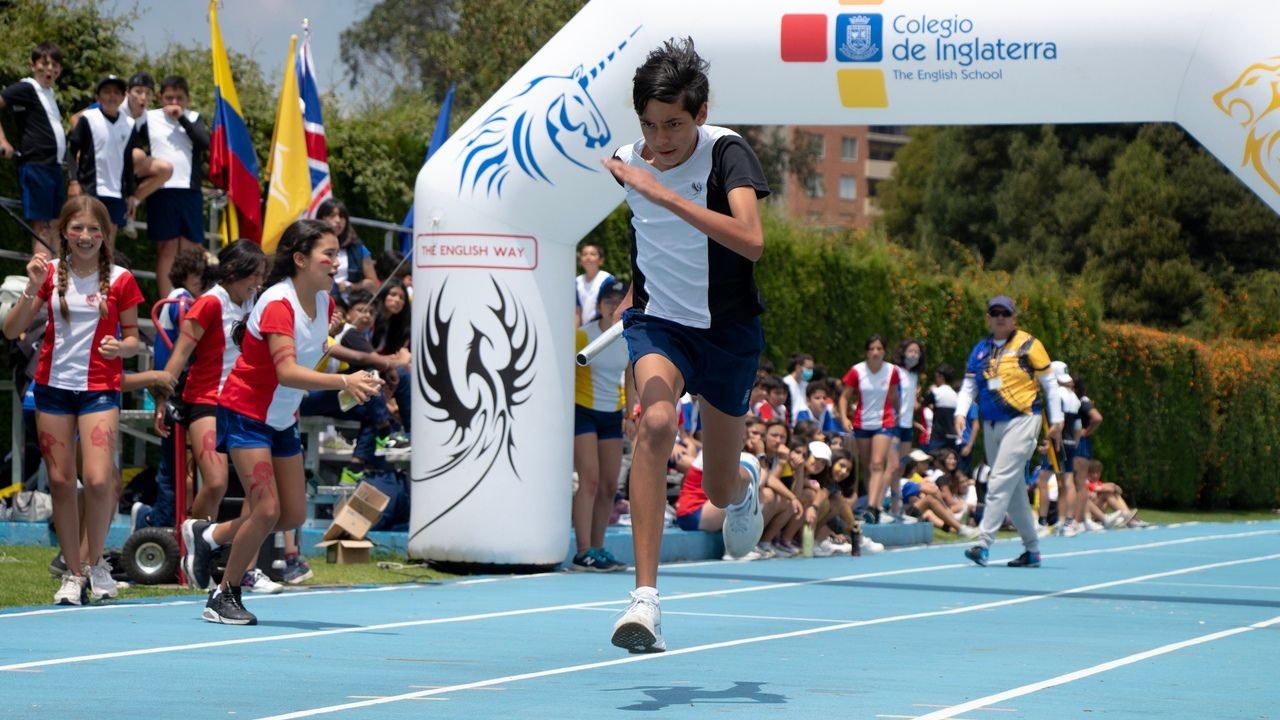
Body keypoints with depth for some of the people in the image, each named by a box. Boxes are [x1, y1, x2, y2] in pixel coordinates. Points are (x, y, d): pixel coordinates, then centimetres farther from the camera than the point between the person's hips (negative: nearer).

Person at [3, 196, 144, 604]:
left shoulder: (120, 280, -2)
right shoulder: (50, 273, 2)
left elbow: (132, 338, 7)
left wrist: (122, 346, -16)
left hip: (99, 389, -2)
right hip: (52, 387, 2)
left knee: (98, 479, -15)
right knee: (60, 481, 4)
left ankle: (95, 562, 8)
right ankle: (73, 573, 15)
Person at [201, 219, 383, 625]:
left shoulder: (323, 302, -1)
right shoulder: (278, 304, -25)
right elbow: (287, 371, -38)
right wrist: (344, 382, -48)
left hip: (282, 419, 8)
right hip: (246, 413, -8)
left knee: (294, 515, 6)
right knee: (267, 510, -15)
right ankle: (223, 596, 1)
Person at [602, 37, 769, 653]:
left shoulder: (726, 152, -19)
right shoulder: (628, 162, -6)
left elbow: (750, 240, -38)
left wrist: (663, 193, -41)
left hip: (728, 330, -1)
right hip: (658, 322, 1)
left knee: (721, 492, 9)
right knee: (656, 421, -32)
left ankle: (744, 478, 53)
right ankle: (645, 597, -34)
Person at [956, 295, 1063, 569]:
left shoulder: (1028, 345, -3)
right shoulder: (980, 350, 11)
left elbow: (1049, 382, 1)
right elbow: (968, 386, 10)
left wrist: (1056, 421, -1)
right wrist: (961, 413, -8)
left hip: (1021, 420, -6)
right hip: (991, 425, 6)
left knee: (1000, 482, -16)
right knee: (1014, 489, 10)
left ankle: (984, 544, -20)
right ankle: (1032, 550, 19)